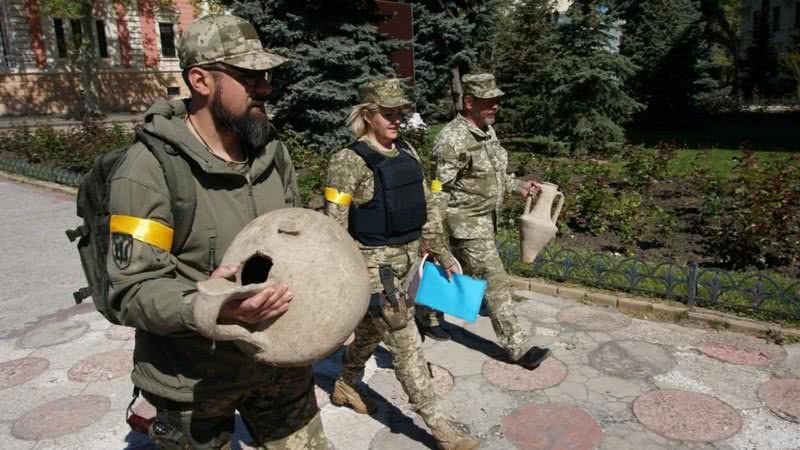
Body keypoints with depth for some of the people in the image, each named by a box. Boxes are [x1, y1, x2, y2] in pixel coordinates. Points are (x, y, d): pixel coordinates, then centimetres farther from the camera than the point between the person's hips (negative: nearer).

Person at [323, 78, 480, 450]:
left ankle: (345, 387, 46)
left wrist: (443, 255, 13)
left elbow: (426, 209, 13)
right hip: (375, 265, -7)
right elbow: (334, 228, -15)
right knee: (406, 344, 0)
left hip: (408, 259, 7)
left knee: (372, 330, 23)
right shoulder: (349, 162, -14)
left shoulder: (407, 154, 6)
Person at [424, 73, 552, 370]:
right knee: (495, 282, -5)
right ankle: (517, 347, 5)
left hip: (485, 218, 9)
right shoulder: (453, 139, -21)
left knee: (454, 274, 21)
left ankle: (427, 314, 42)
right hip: (467, 223, -9)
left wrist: (519, 186, 10)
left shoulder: (488, 131, 8)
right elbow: (438, 191, -21)